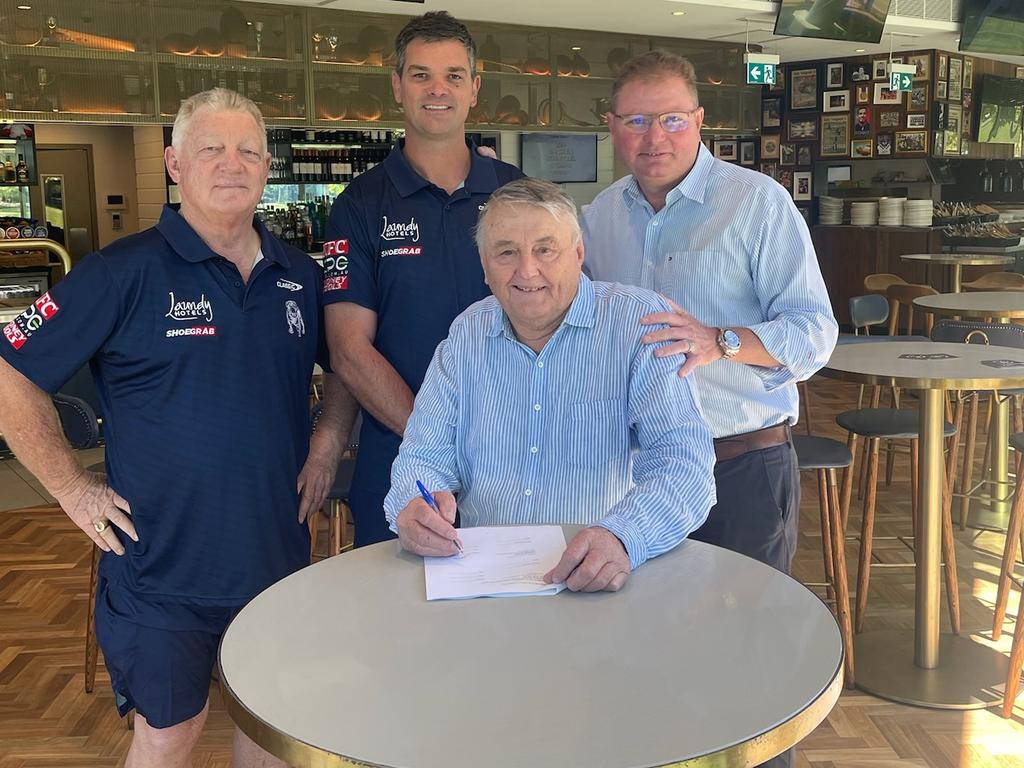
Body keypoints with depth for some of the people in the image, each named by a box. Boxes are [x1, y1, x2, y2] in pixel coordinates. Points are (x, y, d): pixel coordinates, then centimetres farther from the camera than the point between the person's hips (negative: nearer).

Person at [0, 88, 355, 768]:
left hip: (278, 553, 5)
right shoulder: (125, 272, -11)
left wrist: (331, 437, 5)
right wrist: (72, 486, -10)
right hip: (163, 565, -4)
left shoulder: (300, 276, 4)